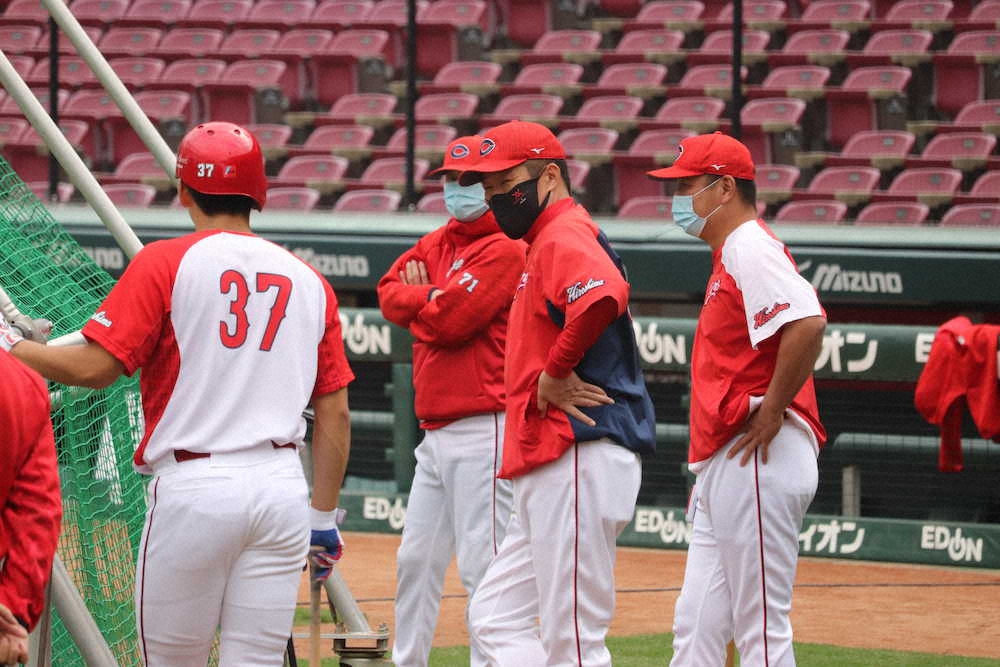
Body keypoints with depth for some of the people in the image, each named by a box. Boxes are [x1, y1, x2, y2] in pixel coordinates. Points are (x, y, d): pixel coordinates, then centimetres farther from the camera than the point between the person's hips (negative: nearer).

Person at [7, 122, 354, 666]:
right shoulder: (307, 281, 11)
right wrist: (324, 515, 16)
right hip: (282, 490, 4)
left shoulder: (166, 264, -2)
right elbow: (335, 413, 10)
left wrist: (13, 348, 5)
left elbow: (95, 367, -9)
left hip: (193, 488, -4)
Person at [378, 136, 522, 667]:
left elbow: (452, 321, -16)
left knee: (482, 564, -11)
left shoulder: (504, 249, -9)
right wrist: (432, 299, -6)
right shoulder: (439, 243, 18)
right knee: (416, 559, 15)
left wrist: (416, 304, 3)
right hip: (436, 431, 9)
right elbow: (390, 291, 11)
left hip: (482, 430, -9)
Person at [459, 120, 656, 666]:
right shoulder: (543, 244, 22)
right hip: (548, 469, 11)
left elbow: (603, 295, -32)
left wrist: (554, 373, -20)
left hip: (580, 458, -11)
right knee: (495, 619, 14)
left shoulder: (563, 238, -11)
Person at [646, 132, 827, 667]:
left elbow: (807, 324, -28)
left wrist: (771, 411, -21)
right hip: (726, 467, 11)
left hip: (759, 462, -11)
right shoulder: (729, 255, 21)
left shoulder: (750, 248, -11)